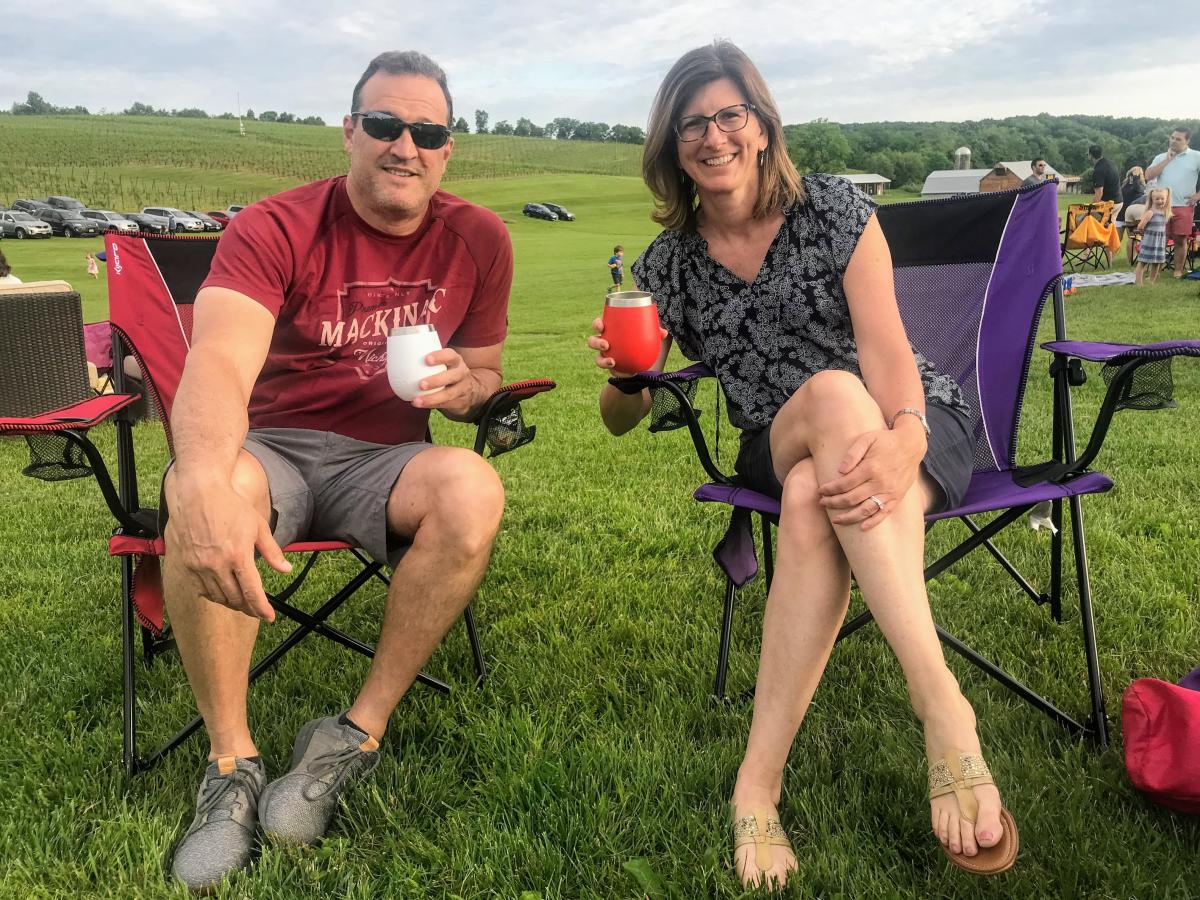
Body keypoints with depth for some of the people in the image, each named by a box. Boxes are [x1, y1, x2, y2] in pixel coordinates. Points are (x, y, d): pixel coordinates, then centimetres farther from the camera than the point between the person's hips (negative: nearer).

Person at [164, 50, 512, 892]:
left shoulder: (478, 240, 1)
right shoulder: (274, 230, -9)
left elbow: (485, 375, 13)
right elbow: (218, 362, -27)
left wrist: (460, 386, -14)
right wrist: (207, 484, -49)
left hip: (385, 459, 2)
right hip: (274, 446, -1)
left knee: (474, 491, -33)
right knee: (198, 494, -36)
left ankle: (359, 733, -16)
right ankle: (233, 763, -16)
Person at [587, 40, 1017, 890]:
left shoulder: (835, 208, -3)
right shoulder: (670, 263, 2)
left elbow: (886, 346, -17)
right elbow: (622, 420, 3)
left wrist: (900, 441, -40)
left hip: (912, 428, -1)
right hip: (778, 453, 1)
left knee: (814, 501, -37)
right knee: (832, 393, -36)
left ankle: (760, 779, -38)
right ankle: (943, 706, -44)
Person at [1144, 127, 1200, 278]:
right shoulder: (1161, 157, 11)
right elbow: (1148, 176, -3)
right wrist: (1167, 160, -6)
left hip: (1184, 207, -2)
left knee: (1181, 240, 2)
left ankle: (1178, 271, 12)